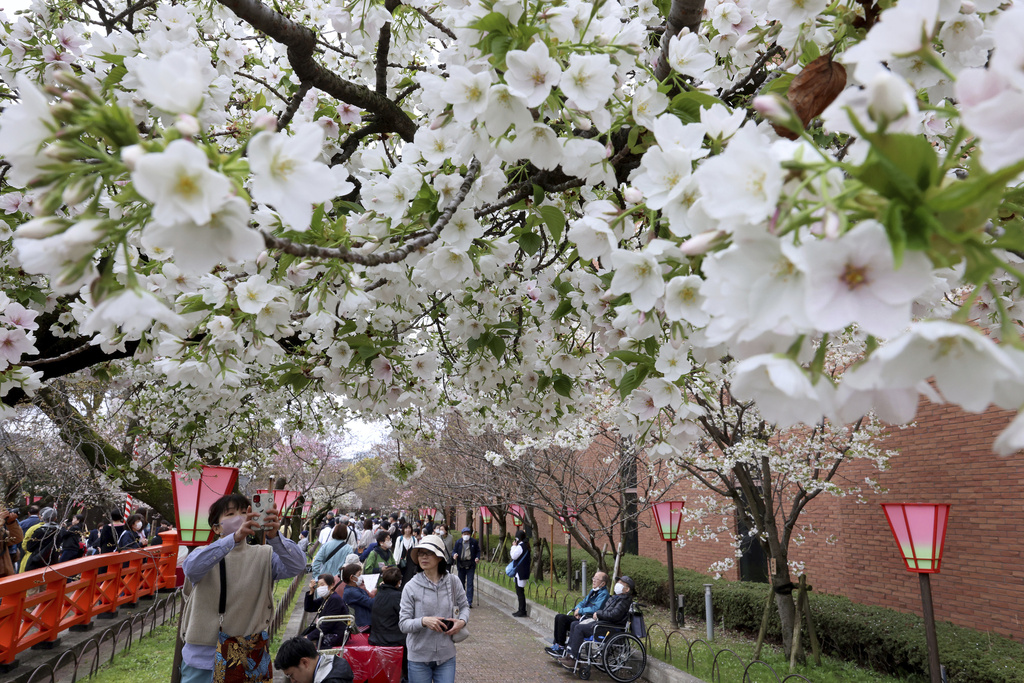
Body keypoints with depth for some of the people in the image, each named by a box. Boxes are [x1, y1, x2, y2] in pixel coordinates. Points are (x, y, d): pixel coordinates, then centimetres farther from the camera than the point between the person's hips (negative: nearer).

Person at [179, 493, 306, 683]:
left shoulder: (264, 556, 2)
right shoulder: (203, 554, 2)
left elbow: (297, 566, -16)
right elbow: (192, 567, -23)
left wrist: (274, 536, -34)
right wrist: (235, 537, -37)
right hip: (203, 658, 0)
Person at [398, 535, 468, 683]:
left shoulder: (453, 582, -2)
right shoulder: (411, 587, -7)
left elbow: (464, 606, 13)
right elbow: (403, 624, -8)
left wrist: (462, 621, -8)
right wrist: (423, 621, -26)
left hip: (446, 656, 1)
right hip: (418, 657, -1)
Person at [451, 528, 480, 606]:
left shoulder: (474, 542, 0)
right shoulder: (458, 542, 2)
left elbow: (478, 551, 8)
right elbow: (454, 551, 5)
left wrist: (477, 557, -11)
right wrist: (454, 555, -17)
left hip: (470, 565, -2)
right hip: (461, 565, 2)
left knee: (470, 583, -8)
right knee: (461, 582, 13)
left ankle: (469, 602, -6)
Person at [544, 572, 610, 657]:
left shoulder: (603, 594, -11)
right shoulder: (593, 591, 19)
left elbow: (595, 609, -23)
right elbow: (583, 602, 25)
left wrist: (580, 611, -12)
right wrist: (577, 609, 2)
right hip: (582, 617, 10)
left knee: (562, 619, -21)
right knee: (558, 617, -4)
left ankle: (561, 648, -12)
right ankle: (556, 645, -4)